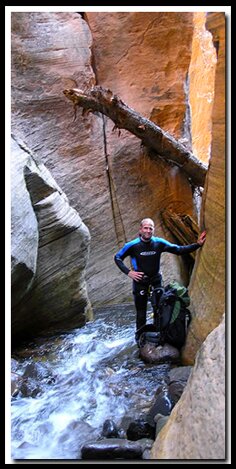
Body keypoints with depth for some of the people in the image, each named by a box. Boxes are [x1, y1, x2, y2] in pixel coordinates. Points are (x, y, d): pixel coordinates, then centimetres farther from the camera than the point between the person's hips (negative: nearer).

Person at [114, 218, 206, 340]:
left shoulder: (159, 243, -8)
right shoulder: (132, 245, -14)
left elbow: (179, 250, -4)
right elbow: (117, 257, -1)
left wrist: (197, 244, -14)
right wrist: (128, 272, -11)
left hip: (156, 280, 2)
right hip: (140, 281, -2)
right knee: (141, 311, 5)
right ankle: (139, 335, 22)